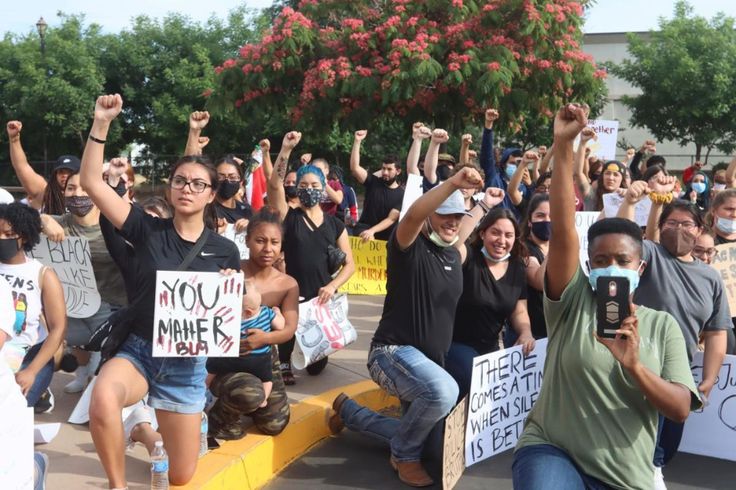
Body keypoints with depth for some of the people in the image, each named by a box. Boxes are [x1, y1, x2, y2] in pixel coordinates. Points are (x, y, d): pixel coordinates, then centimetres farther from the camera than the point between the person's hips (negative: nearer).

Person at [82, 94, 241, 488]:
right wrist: (102, 123, -16)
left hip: (187, 363, 2)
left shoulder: (224, 250, -2)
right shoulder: (148, 230, -4)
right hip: (137, 350, -1)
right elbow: (92, 182, -10)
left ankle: (151, 434, 44)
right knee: (102, 401, -38)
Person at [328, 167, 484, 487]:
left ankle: (348, 411, 35)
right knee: (444, 391, -38)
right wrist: (453, 183, -47)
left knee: (418, 433, 16)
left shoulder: (454, 255, 9)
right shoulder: (410, 247, -14)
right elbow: (413, 215, -38)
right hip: (393, 351, -9)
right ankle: (405, 456, -10)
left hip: (429, 359, 9)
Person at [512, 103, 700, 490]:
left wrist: (634, 365, -20)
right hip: (552, 453, -3)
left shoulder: (662, 325, 6)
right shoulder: (573, 302, 0)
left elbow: (681, 410, -2)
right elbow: (562, 228, -13)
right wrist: (563, 145, -21)